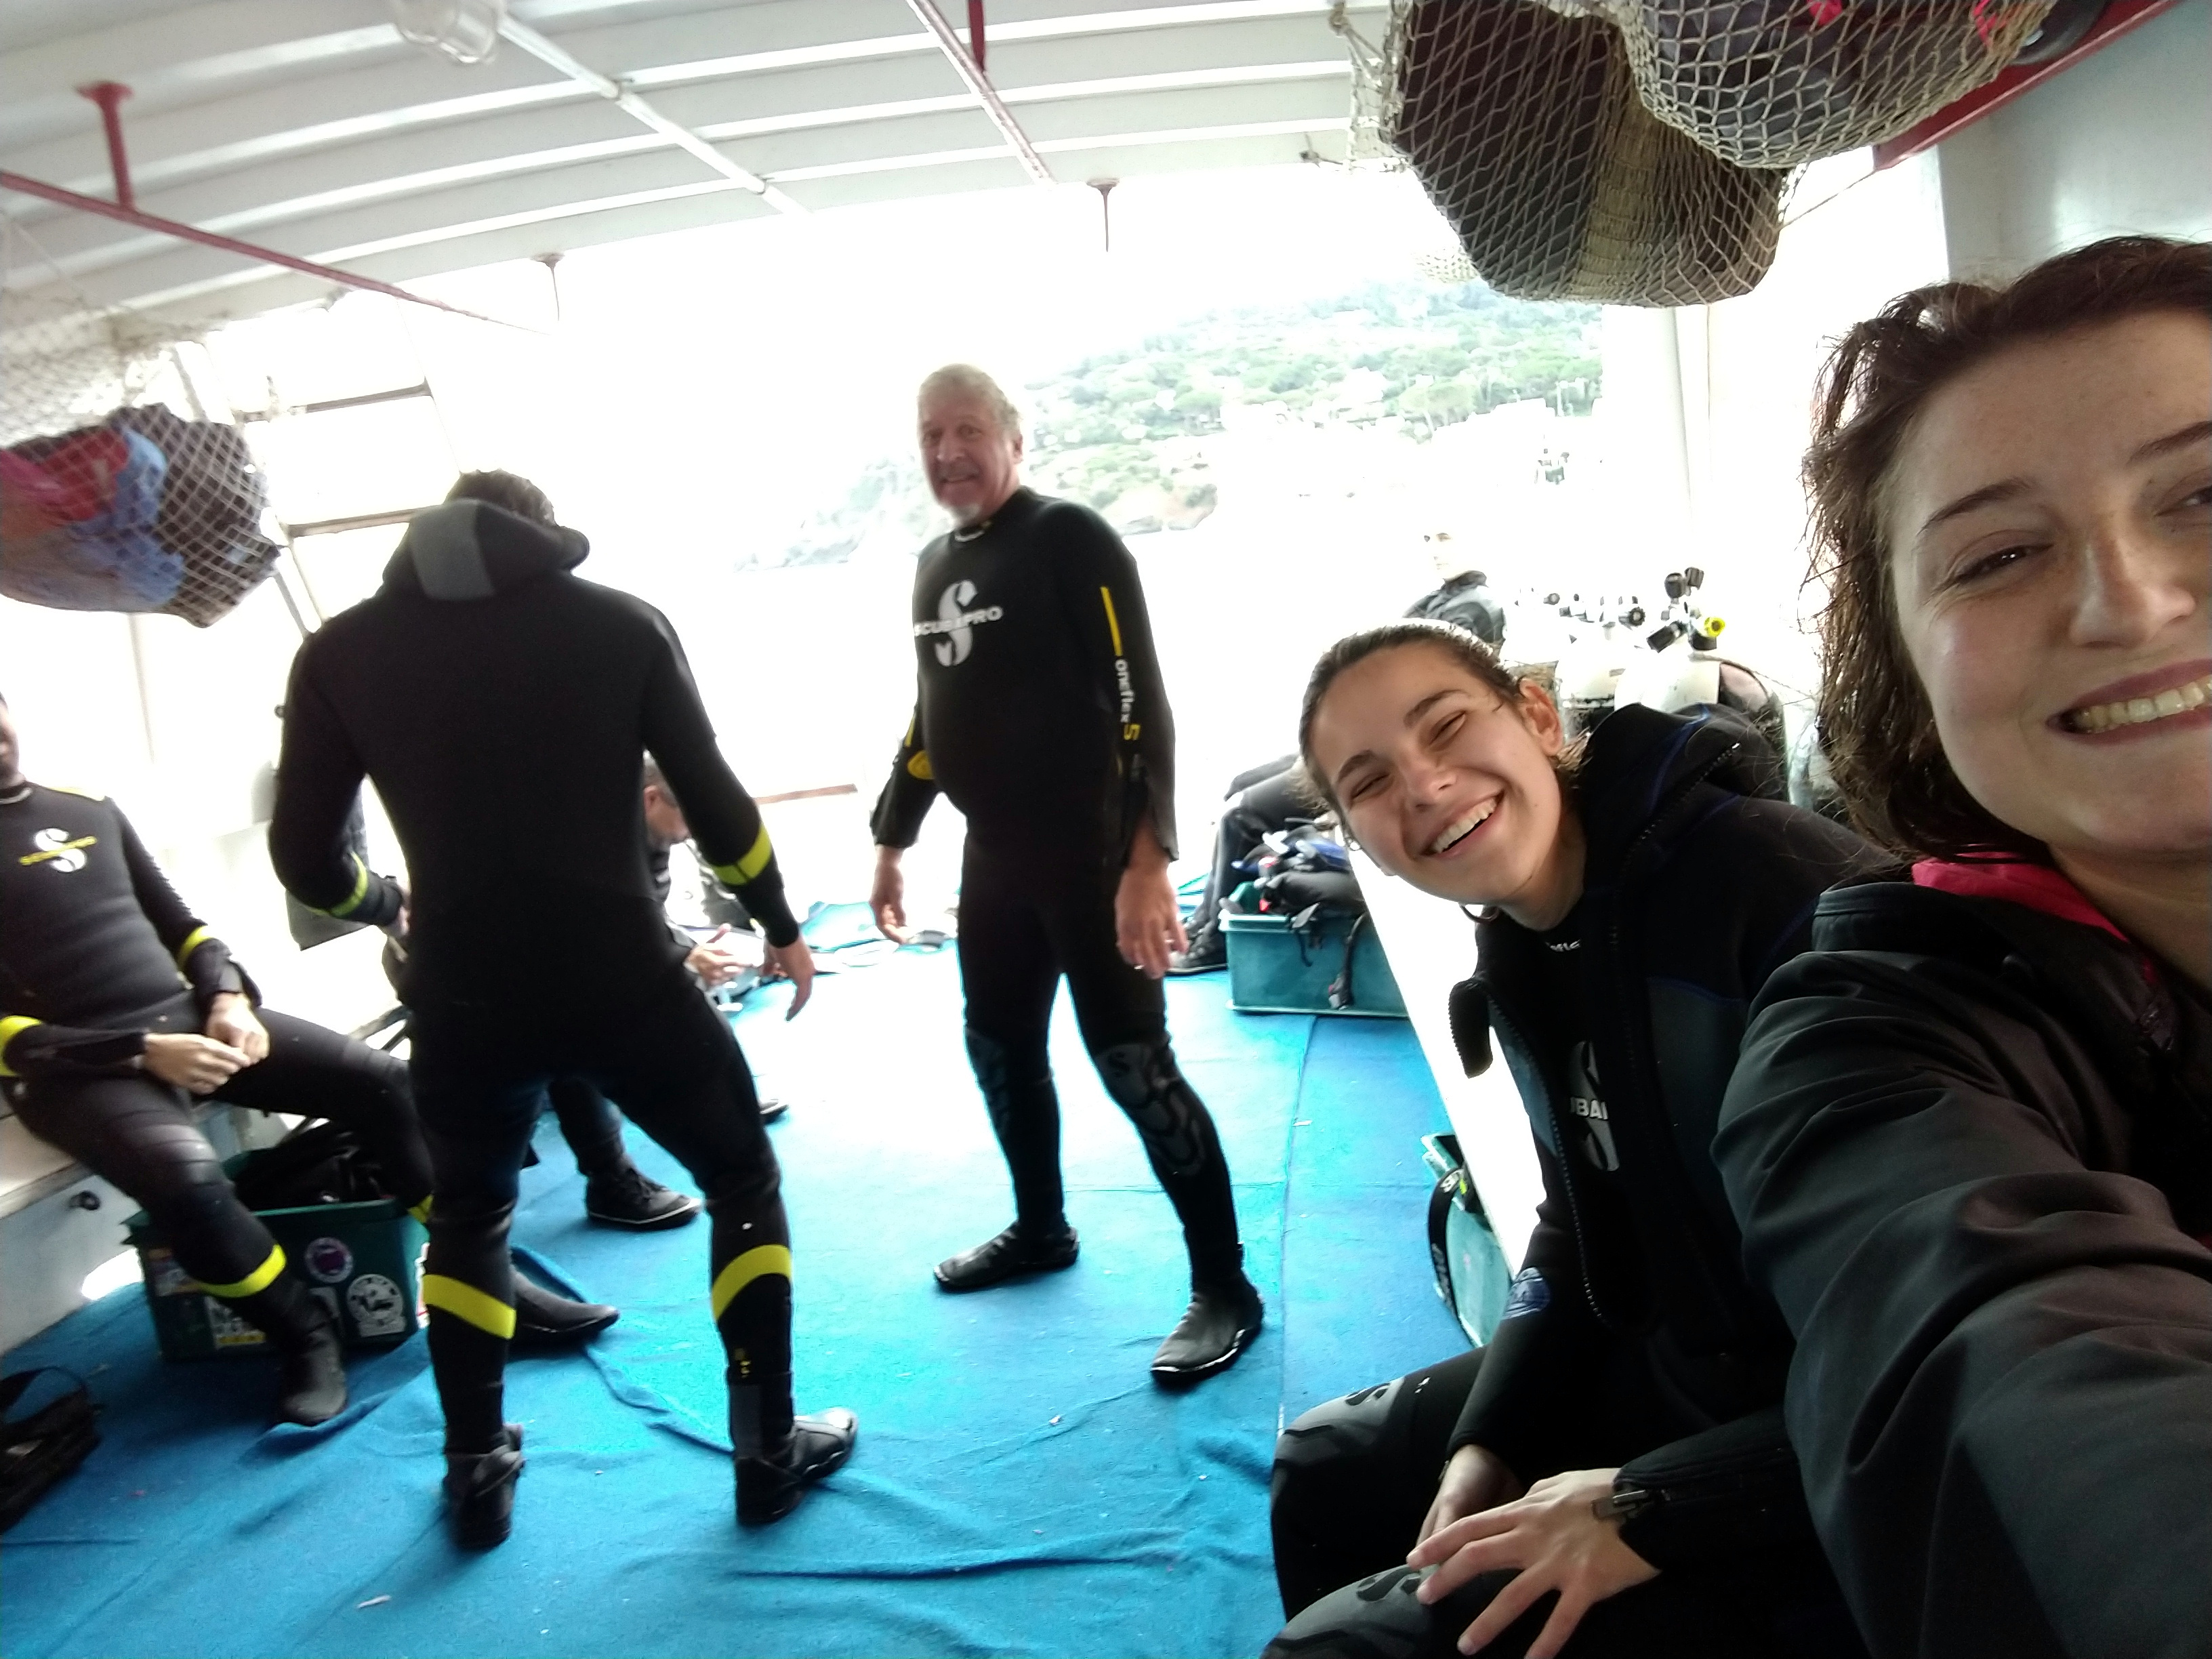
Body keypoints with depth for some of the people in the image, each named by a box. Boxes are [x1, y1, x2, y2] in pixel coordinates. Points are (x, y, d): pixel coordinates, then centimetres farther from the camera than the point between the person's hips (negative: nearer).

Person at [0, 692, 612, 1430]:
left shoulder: (90, 810, 13)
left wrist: (228, 996, -2)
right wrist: (140, 1052, -20)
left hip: (188, 1018, 6)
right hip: (76, 1065, -5)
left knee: (383, 1081, -12)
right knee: (185, 1173, -36)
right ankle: (305, 1337, -10)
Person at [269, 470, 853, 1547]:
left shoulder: (340, 651, 4)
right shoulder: (621, 622, 0)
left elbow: (303, 858, 5)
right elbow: (715, 802, 1)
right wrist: (781, 926, 16)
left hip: (464, 999, 3)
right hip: (624, 977, -2)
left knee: (467, 1218, 29)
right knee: (743, 1184, 20)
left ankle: (476, 1477, 36)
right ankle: (769, 1451, 24)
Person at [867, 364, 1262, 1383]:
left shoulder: (1070, 541, -9)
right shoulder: (936, 566, 14)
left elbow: (1139, 705, -17)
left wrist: (1148, 862, -25)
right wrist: (892, 842, 23)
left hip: (1091, 850, -8)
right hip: (992, 853, 8)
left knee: (1133, 1066, -6)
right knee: (999, 1048, 16)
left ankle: (1224, 1285, 7)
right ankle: (1040, 1230, 37)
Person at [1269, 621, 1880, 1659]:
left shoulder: (1783, 888, -28)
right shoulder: (1520, 953, 0)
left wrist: (1651, 1504, -25)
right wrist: (1486, 1441, -1)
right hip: (1671, 1379, 8)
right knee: (1326, 1472, 20)